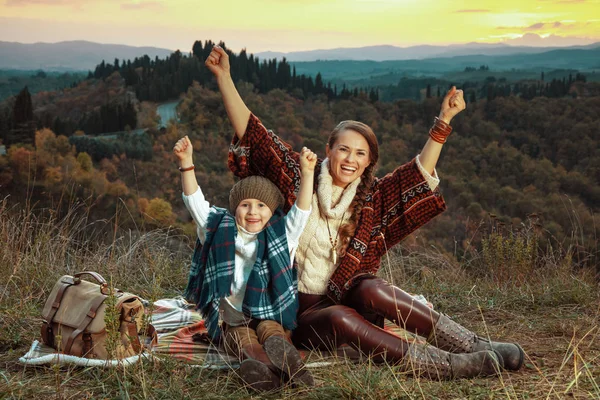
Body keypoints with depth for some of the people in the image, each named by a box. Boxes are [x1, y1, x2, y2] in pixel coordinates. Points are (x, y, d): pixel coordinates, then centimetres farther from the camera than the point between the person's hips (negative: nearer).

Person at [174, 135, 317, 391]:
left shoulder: (281, 235, 8)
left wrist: (307, 173, -18)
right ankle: (265, 368, -57)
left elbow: (301, 211, -5)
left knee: (269, 329, -31)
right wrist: (186, 162, -8)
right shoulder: (221, 232, 9)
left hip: (270, 316, 0)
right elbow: (195, 202, 2)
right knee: (244, 339, -29)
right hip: (232, 321, 0)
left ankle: (284, 358, -59)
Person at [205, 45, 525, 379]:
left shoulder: (372, 199, 6)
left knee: (372, 289, -32)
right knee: (341, 318, -36)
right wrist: (224, 76, -11)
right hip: (303, 312, -2)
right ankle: (452, 365, -39)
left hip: (349, 300, 2)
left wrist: (444, 121, -6)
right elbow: (251, 133, -5)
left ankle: (476, 347, -30)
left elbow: (421, 175, 1)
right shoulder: (300, 179, -2)